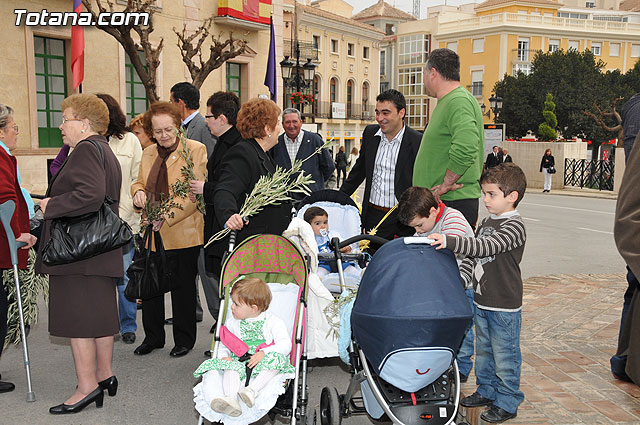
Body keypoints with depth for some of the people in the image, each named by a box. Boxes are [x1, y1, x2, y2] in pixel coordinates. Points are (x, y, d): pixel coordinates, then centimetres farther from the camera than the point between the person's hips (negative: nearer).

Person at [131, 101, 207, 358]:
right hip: (152, 232, 5)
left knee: (183, 287, 7)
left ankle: (184, 339, 24)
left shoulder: (195, 149, -6)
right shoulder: (148, 154, 13)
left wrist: (168, 215, -23)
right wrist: (138, 192, -1)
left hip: (183, 232, -5)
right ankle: (153, 337, 30)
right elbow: (139, 182, 24)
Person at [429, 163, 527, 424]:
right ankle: (486, 391, 37)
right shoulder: (486, 223, 9)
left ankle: (507, 402, 19)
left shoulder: (514, 226, -17)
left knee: (504, 355, 4)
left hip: (504, 306, -8)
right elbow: (473, 257, 14)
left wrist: (450, 242, -41)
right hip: (481, 302, 8)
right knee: (483, 350, 20)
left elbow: (485, 246, -32)